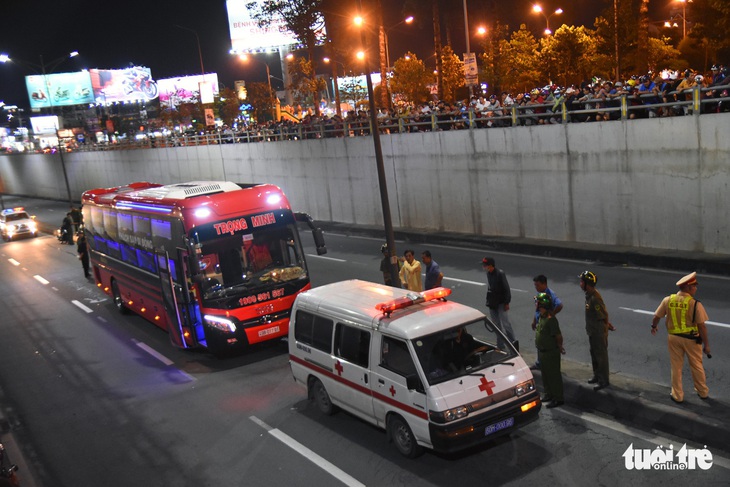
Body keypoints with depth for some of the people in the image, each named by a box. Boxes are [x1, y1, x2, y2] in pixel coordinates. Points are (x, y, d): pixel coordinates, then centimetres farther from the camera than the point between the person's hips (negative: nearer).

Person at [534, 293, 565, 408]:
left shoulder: (551, 320, -27)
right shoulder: (542, 317, 3)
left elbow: (559, 336, -24)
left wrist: (559, 347, -8)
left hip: (551, 352, -9)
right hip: (542, 351, 9)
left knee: (554, 375, 3)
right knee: (545, 374, 21)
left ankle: (558, 398, 14)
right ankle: (549, 394, 37)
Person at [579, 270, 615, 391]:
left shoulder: (595, 299, -30)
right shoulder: (589, 295, 2)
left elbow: (604, 315, -23)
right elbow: (604, 313, 11)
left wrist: (606, 326, -7)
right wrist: (608, 324, 14)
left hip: (599, 332, -10)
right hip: (592, 332, 10)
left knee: (601, 356, 4)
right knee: (594, 354, 22)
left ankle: (604, 381, 17)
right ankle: (597, 376, 38)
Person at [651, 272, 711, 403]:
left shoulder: (668, 300, -8)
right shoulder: (695, 304, -18)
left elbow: (656, 316, 3)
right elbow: (701, 326, -16)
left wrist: (654, 327, 24)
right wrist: (706, 345, -7)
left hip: (673, 337, 2)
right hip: (691, 339, -2)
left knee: (676, 367, 15)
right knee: (696, 366, 18)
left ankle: (677, 395, 23)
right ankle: (702, 392, 35)